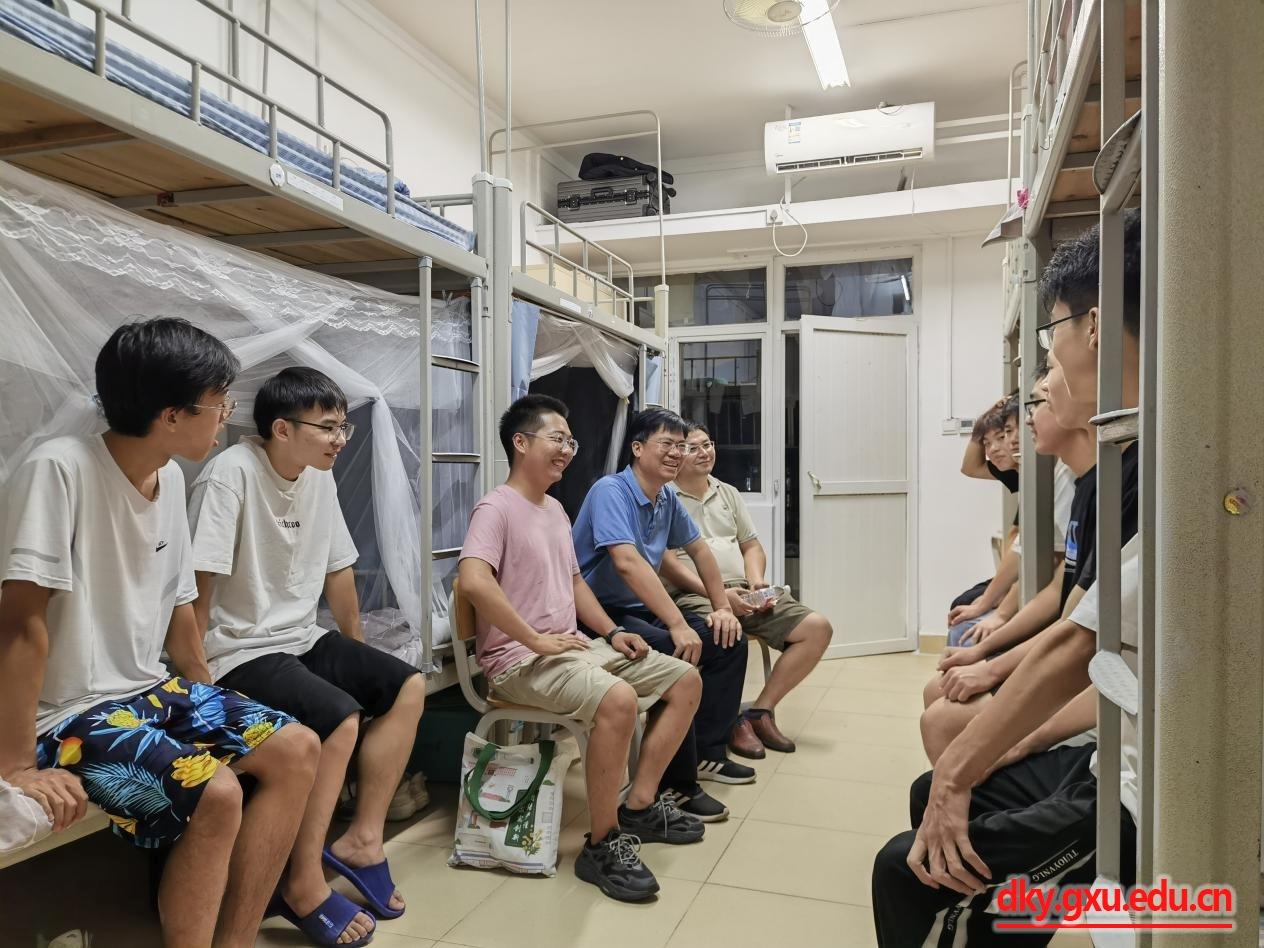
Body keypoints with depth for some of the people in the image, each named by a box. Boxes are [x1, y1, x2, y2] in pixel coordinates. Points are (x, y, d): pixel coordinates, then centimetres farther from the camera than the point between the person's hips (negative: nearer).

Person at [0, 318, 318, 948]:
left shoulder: (170, 479, 3)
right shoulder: (59, 470, -21)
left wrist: (210, 703, 14)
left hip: (150, 688, 8)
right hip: (68, 714, -8)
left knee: (296, 749, -2)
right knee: (215, 794, -26)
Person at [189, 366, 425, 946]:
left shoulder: (320, 478, 4)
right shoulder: (231, 475, -19)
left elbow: (337, 571, 12)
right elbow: (197, 587, -21)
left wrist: (355, 656, 16)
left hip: (300, 638, 8)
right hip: (239, 652, -8)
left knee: (408, 687, 0)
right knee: (341, 717, -26)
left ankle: (362, 838, 7)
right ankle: (304, 885, -9)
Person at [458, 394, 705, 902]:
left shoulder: (555, 509, 18)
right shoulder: (496, 508, -11)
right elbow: (474, 581, -28)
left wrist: (611, 633, 10)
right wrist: (537, 640, -25)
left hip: (576, 646, 10)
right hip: (519, 659, -9)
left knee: (686, 680, 5)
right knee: (617, 699, -35)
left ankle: (639, 805, 10)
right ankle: (603, 843, -16)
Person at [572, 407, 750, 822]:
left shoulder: (667, 499, 6)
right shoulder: (612, 491, -20)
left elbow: (699, 549, 19)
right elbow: (627, 562, -32)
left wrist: (722, 608, 11)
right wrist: (678, 625, -35)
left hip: (641, 610, 9)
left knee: (728, 641, 3)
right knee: (676, 656, -31)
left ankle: (707, 751, 13)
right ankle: (676, 783, -18)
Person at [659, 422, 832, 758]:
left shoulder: (728, 493, 23)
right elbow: (666, 562, -9)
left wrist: (756, 581, 0)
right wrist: (718, 593, -18)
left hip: (743, 592, 7)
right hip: (693, 595, -7)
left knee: (818, 628, -8)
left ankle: (761, 710, 0)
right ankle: (732, 720, -10)